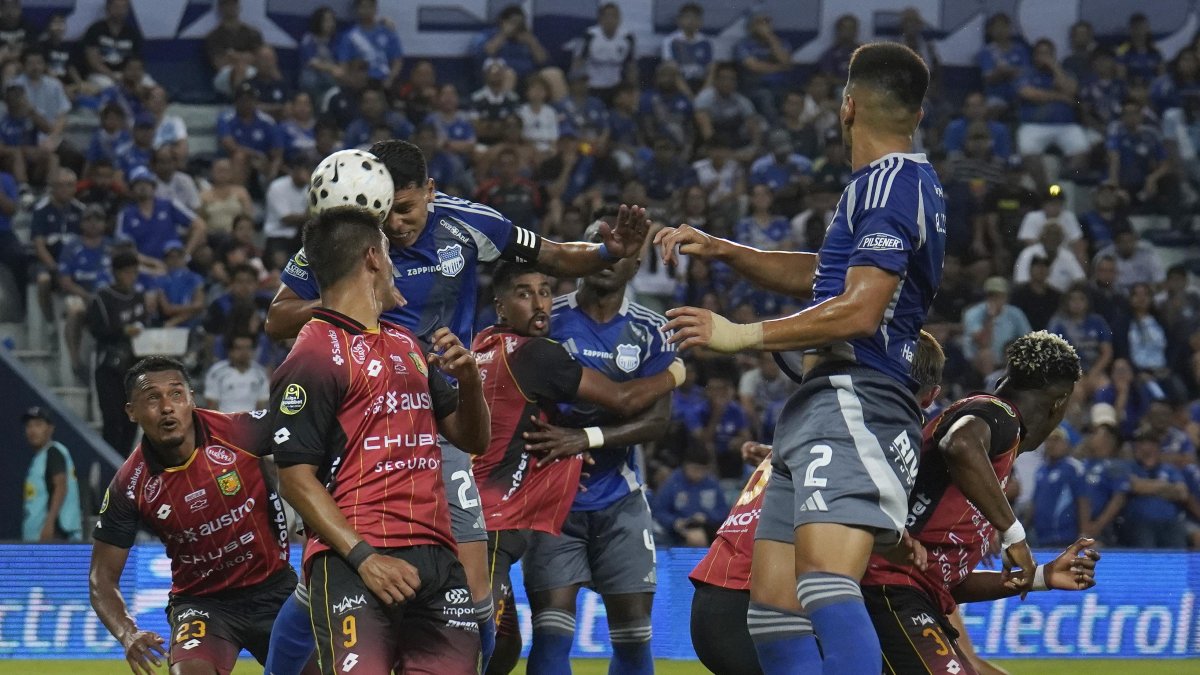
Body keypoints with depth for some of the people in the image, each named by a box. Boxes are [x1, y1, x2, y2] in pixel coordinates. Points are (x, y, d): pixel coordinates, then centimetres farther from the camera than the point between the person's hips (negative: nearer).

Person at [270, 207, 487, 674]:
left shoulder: (408, 346, 20)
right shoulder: (316, 354, -5)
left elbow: (472, 439, 26)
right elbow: (295, 477, -10)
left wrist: (468, 377, 5)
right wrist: (362, 556, -20)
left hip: (436, 562, 7)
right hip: (352, 566, -7)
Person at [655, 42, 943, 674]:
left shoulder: (891, 182, -9)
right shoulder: (895, 183, 23)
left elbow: (858, 311, -18)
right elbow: (823, 276, 36)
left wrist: (744, 334, -13)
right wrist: (721, 250, 27)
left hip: (855, 404, -11)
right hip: (819, 409, 11)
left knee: (825, 587, -29)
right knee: (772, 604, 6)